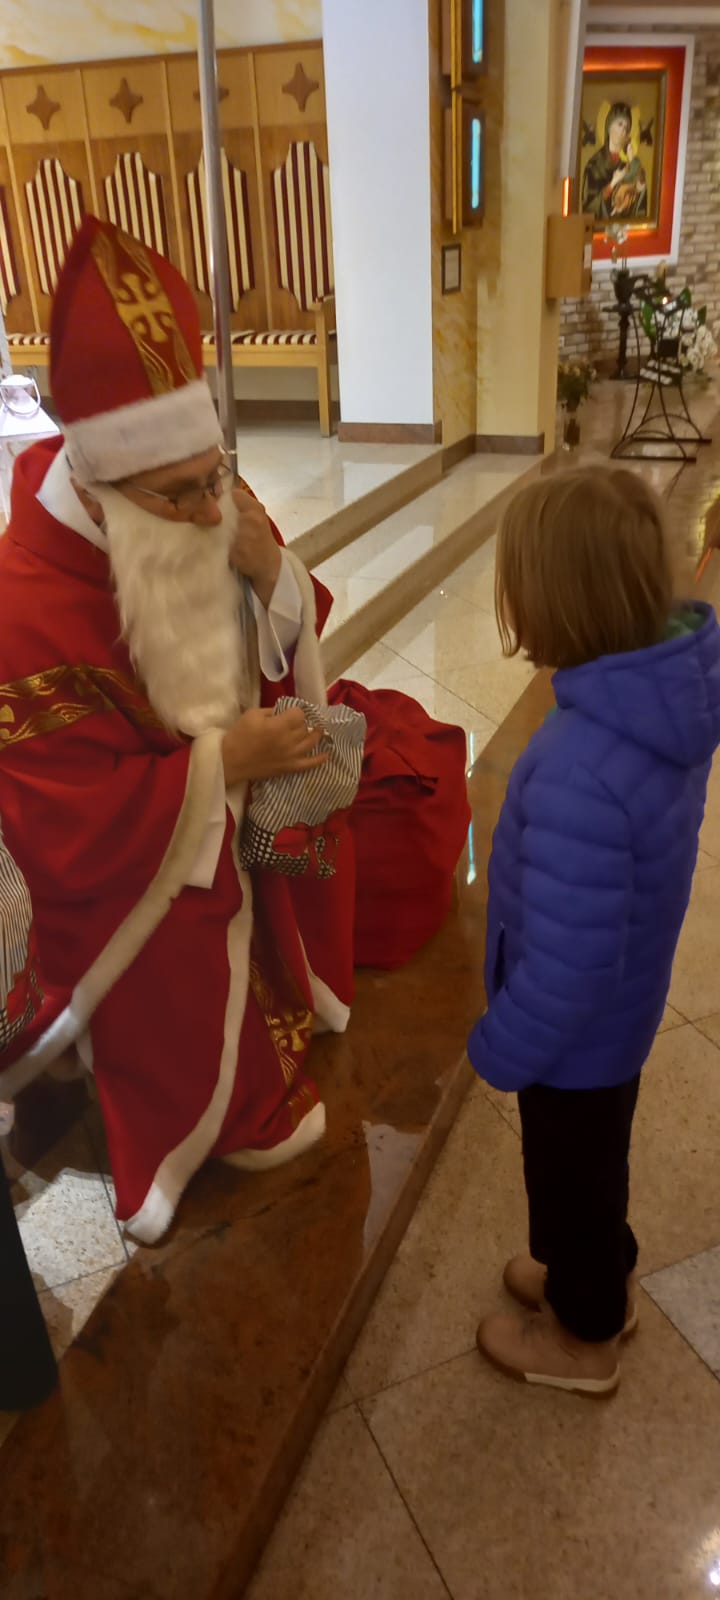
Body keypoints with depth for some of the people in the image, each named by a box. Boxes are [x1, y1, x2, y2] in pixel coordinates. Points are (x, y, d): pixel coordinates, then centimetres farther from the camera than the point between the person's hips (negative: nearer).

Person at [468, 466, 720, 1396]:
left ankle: (583, 1336, 50)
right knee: (593, 1162, 32)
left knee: (569, 1174, 21)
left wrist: (499, 1050, -13)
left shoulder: (580, 772, -41)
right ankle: (601, 1280, 60)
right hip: (624, 1002, 7)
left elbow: (564, 966, -32)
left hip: (576, 1030, -7)